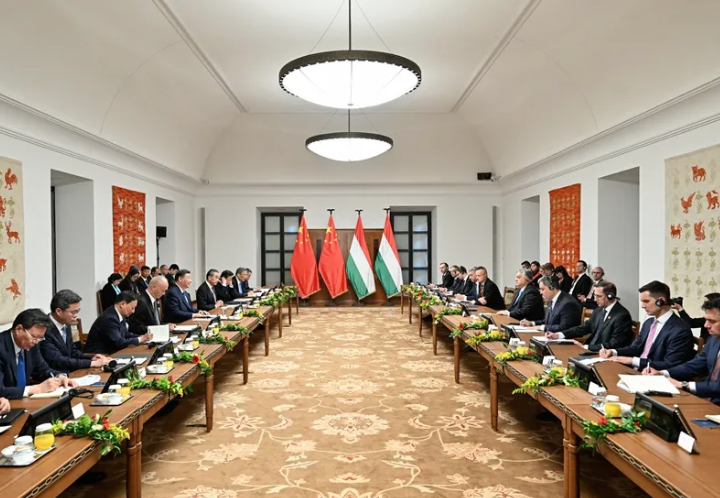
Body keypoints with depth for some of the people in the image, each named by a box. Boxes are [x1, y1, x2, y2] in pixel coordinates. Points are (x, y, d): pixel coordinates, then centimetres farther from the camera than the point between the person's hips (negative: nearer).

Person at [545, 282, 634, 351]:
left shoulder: (622, 316, -15)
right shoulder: (599, 310, 9)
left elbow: (614, 345, -19)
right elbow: (584, 327, 11)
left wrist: (586, 347, -20)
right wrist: (558, 335, -1)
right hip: (590, 351, 7)